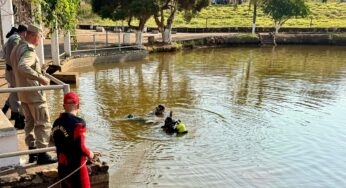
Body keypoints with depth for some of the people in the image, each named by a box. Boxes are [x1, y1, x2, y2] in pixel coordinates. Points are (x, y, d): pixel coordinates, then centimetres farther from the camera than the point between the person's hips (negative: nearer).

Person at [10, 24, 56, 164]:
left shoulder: (16, 49, 12)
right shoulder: (29, 50, -20)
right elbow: (22, 67, -37)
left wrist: (40, 71, 20)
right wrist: (41, 78, -34)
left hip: (23, 93, 10)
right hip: (34, 93, -10)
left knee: (30, 122, 17)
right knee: (43, 124, -2)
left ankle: (32, 152, 24)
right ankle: (42, 154, 1)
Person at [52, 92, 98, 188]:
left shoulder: (57, 123, 3)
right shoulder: (78, 123, -19)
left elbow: (59, 144, 12)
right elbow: (80, 147, -22)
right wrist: (90, 154, -2)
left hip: (62, 167, 7)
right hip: (76, 167, -7)